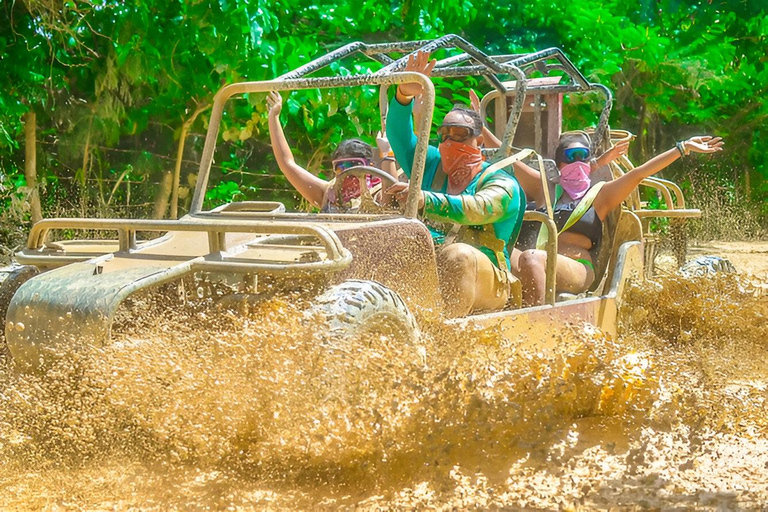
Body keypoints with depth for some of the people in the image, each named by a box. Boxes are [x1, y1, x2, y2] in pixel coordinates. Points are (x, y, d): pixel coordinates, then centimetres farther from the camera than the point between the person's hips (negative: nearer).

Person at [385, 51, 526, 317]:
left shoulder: (502, 184, 6)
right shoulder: (432, 166, 24)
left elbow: (475, 210, -16)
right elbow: (399, 136, 10)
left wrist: (425, 200, -34)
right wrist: (405, 95, -10)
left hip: (482, 281, -4)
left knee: (459, 255, -38)